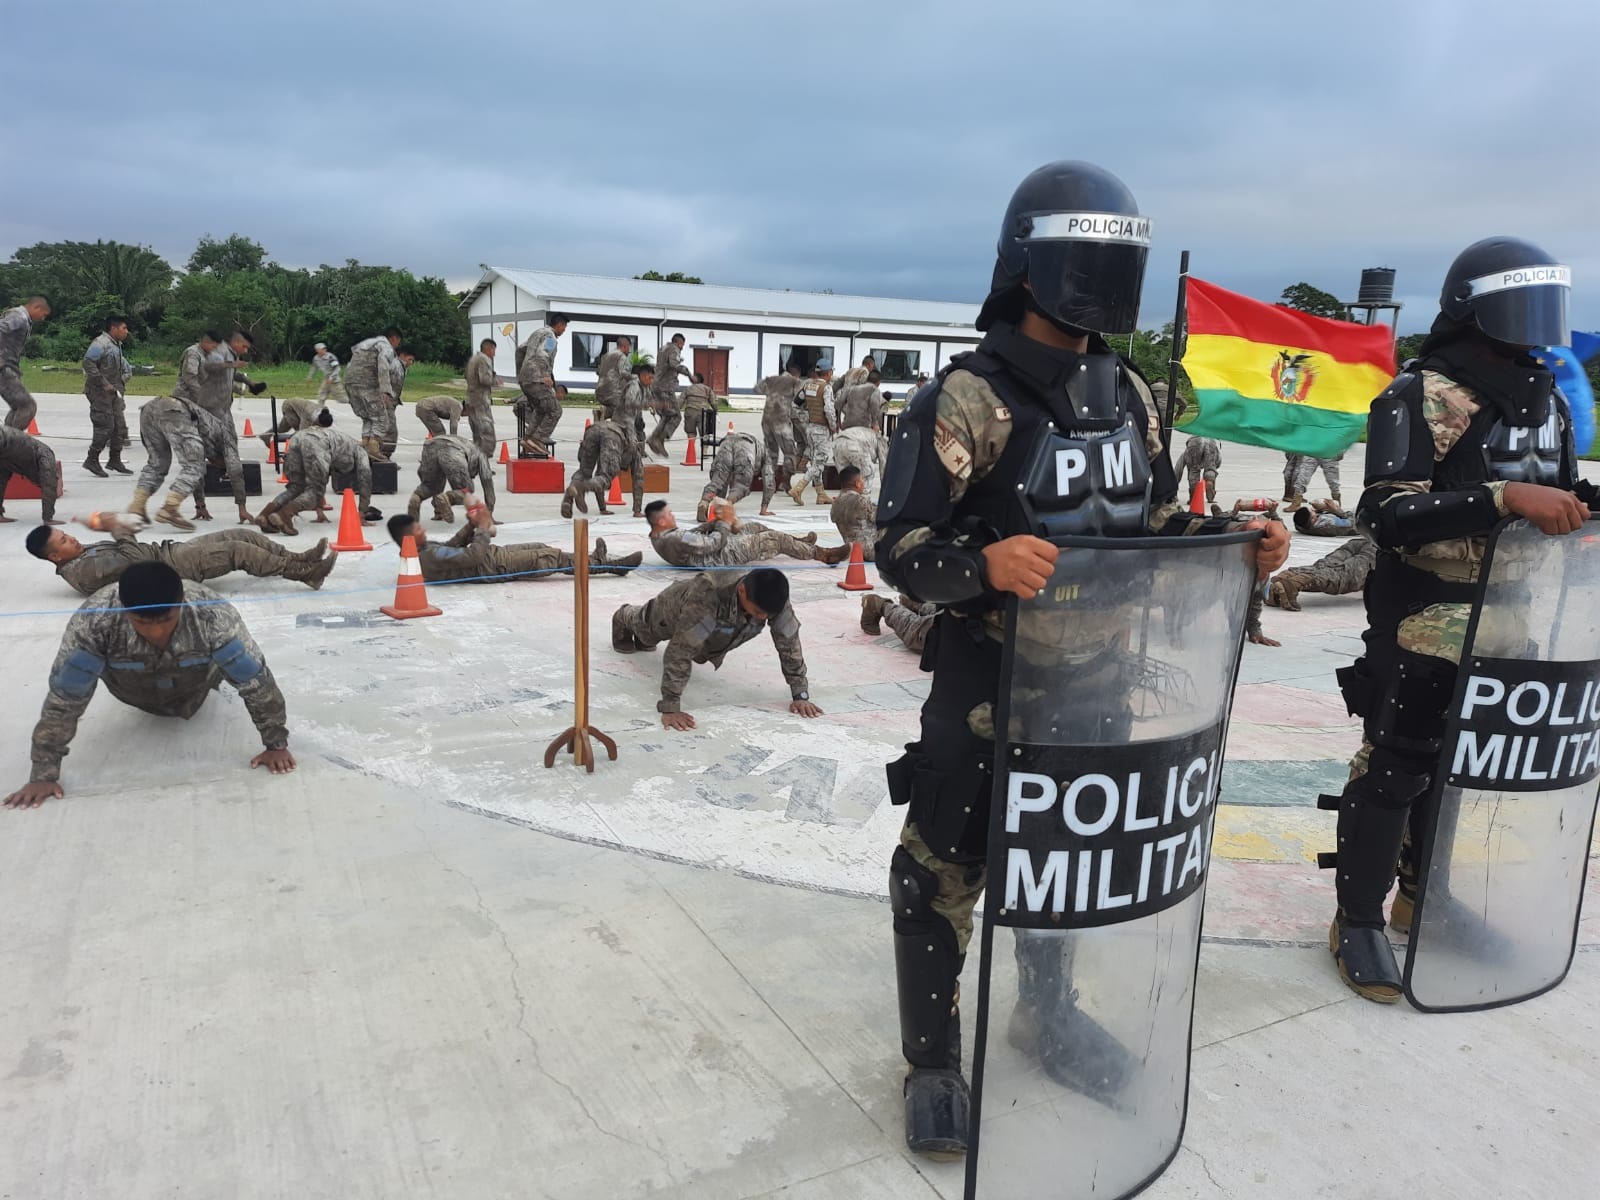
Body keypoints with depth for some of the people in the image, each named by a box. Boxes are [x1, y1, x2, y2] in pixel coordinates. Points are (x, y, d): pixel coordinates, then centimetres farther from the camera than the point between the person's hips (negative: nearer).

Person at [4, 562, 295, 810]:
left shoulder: (212, 613, -44)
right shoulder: (93, 620, -42)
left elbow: (255, 678, -35)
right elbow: (64, 698, -33)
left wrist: (277, 745, -31)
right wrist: (43, 774, -28)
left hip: (196, 687, -1)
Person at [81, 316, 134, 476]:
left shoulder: (117, 345, 16)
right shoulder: (100, 343, -13)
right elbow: (87, 363, -21)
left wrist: (122, 381, 13)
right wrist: (104, 383, -22)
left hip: (113, 392, 9)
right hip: (99, 392, -9)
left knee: (119, 426, 9)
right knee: (105, 426, -9)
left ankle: (115, 460, 18)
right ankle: (92, 460, 0)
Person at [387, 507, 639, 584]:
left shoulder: (421, 551, 2)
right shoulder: (430, 557, -28)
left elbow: (451, 546, 14)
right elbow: (474, 557, -30)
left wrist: (470, 525, -1)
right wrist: (483, 526, -18)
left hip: (495, 557, 10)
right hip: (495, 566, -10)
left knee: (541, 548, 17)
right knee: (552, 557, -5)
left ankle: (593, 560, 29)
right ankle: (604, 564, 7)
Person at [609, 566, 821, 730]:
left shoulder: (773, 598, -41)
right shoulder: (707, 593, -54)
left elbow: (789, 643, -30)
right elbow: (680, 651, -51)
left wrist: (801, 695, -31)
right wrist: (669, 708, -52)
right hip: (674, 610, -5)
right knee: (645, 631, 29)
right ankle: (623, 619, 66)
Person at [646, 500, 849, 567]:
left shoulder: (658, 537, -1)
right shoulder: (676, 539, -32)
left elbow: (693, 533, 8)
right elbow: (714, 543, -27)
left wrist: (714, 522, -3)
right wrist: (725, 522, -12)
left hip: (723, 546, 10)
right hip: (728, 555, -10)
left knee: (753, 526, 22)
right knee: (776, 539, -2)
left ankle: (798, 543, 37)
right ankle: (822, 554, 14)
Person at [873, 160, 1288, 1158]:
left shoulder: (1130, 394, 5)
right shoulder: (968, 398, -16)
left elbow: (1154, 520, 13)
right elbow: (902, 549, -19)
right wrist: (987, 562, -37)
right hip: (989, 674, -6)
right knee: (948, 869, 4)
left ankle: (1047, 1007, 47)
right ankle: (933, 1060, 26)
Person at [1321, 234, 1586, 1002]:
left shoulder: (1548, 400, 11)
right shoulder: (1420, 397, -15)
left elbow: (1556, 493, 21)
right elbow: (1386, 515, -25)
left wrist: (1583, 501, -1)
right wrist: (1504, 497, -32)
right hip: (1424, 617, -8)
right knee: (1397, 765, -1)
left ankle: (1421, 896, 34)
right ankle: (1358, 921, 12)